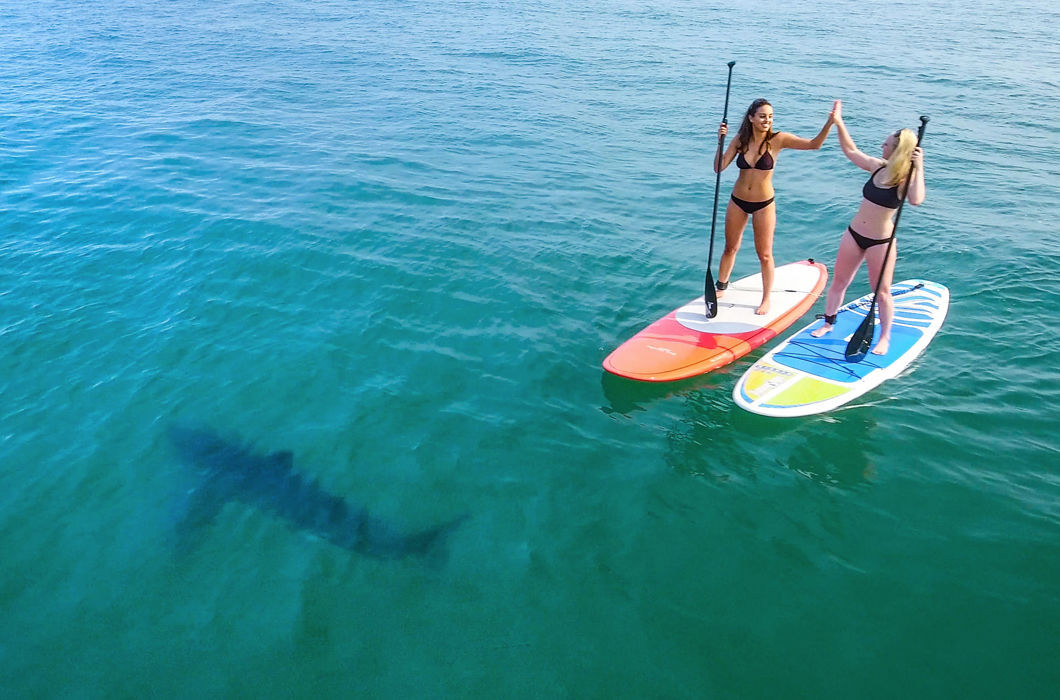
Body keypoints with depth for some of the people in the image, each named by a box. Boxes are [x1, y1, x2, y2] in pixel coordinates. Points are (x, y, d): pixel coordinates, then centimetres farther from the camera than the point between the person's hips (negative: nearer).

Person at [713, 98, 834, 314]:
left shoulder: (777, 140, -12)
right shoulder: (740, 140, -5)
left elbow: (814, 144, -19)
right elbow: (719, 168, -9)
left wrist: (829, 123, -34)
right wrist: (721, 142, -21)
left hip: (764, 204, -2)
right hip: (737, 202, 3)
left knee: (765, 255, 6)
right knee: (730, 248, 18)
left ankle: (766, 299, 21)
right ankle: (720, 287, 37)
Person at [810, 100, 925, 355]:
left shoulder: (907, 178, -17)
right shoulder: (878, 167, 0)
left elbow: (916, 200, -39)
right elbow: (851, 151, 13)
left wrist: (918, 168, -39)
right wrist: (838, 122, 9)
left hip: (881, 242, -6)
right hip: (854, 234, 6)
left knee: (881, 291, 4)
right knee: (839, 281, 14)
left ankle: (884, 337, 19)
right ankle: (828, 323, 31)